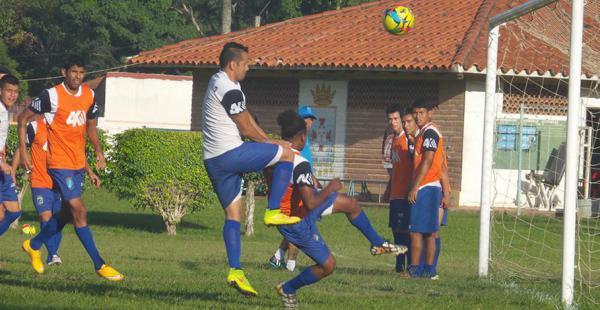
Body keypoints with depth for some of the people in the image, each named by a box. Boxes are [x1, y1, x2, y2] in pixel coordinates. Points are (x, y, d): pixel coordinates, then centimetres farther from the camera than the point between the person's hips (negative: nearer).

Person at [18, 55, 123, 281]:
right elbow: (23, 118, -5)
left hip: (78, 164, 7)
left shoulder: (89, 95, 6)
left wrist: (98, 151, 5)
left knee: (69, 213, 14)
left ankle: (34, 245, 36)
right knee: (79, 212, -11)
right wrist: (23, 151, -10)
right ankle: (99, 265, -9)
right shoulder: (52, 96, -13)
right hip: (60, 163, -7)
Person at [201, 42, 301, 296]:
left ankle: (235, 271, 4)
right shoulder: (229, 90, -15)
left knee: (233, 214, 10)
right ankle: (273, 211, -4)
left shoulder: (218, 82, 18)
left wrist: (269, 141, 18)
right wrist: (269, 143, 9)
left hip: (213, 159, 10)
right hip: (230, 154, -10)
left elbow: (247, 117, 22)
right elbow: (246, 128, -8)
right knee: (286, 153, -3)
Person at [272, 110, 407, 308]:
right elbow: (311, 203, -36)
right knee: (327, 266, 8)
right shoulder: (300, 164, -34)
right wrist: (330, 189, -17)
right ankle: (287, 289, 24)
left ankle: (378, 244, 34)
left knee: (350, 204, 15)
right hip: (298, 222, -9)